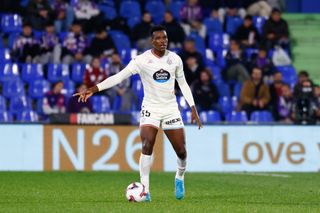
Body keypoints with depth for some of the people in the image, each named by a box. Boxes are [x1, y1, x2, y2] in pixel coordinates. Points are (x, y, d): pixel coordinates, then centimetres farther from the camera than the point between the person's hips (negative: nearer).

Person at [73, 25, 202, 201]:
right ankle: (145, 190, -16)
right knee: (147, 146, -21)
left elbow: (183, 84, 13)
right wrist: (94, 89, -26)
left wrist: (193, 109, 10)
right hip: (150, 110, -3)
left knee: (181, 151, 2)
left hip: (171, 110, 3)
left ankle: (180, 177, 34)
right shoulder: (142, 60, -11)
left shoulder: (175, 59, 0)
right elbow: (119, 76, -16)